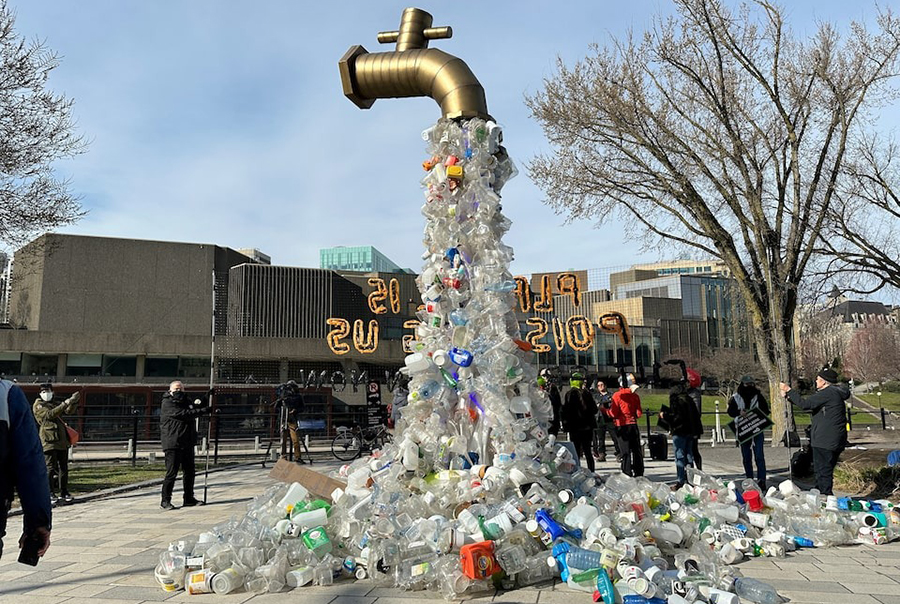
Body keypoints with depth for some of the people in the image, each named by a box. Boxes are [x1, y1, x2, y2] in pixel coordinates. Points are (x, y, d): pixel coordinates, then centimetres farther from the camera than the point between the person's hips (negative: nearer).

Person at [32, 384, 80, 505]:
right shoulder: (38, 405, 1)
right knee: (50, 468, -7)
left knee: (63, 467, 9)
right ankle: (51, 494, -2)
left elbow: (69, 410, 11)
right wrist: (64, 403, -22)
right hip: (49, 440, -6)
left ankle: (64, 492, 16)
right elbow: (49, 415, -15)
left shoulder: (55, 404, 22)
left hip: (62, 440, 6)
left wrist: (73, 401, -8)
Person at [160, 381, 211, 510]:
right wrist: (202, 411, -20)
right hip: (173, 444, -8)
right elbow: (184, 414, -20)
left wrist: (208, 398, 11)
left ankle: (189, 499, 21)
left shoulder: (185, 401, 17)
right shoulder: (167, 403, -8)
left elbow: (198, 408, 27)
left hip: (187, 443, 8)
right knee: (171, 473, -7)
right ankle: (165, 501, 2)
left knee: (189, 472, 12)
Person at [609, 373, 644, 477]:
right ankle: (639, 475, 19)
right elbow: (639, 413, 4)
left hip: (622, 426, -4)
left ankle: (627, 475, -3)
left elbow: (614, 413, -11)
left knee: (625, 452, -1)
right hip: (633, 425, 4)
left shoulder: (617, 395, -9)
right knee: (637, 451, 12)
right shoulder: (635, 395, 3)